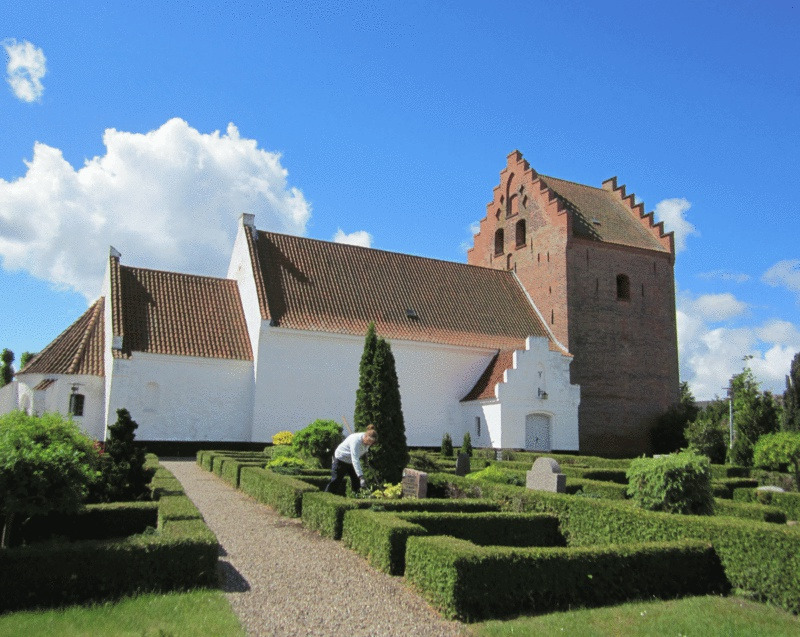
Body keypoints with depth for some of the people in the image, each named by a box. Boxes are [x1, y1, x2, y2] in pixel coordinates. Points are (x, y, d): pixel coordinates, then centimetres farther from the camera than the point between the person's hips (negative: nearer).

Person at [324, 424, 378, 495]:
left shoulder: (367, 440, -14)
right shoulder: (356, 441, -38)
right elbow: (355, 460, -44)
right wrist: (361, 477, -49)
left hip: (351, 461, 7)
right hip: (341, 459, -7)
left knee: (356, 481, 3)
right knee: (336, 481, -4)